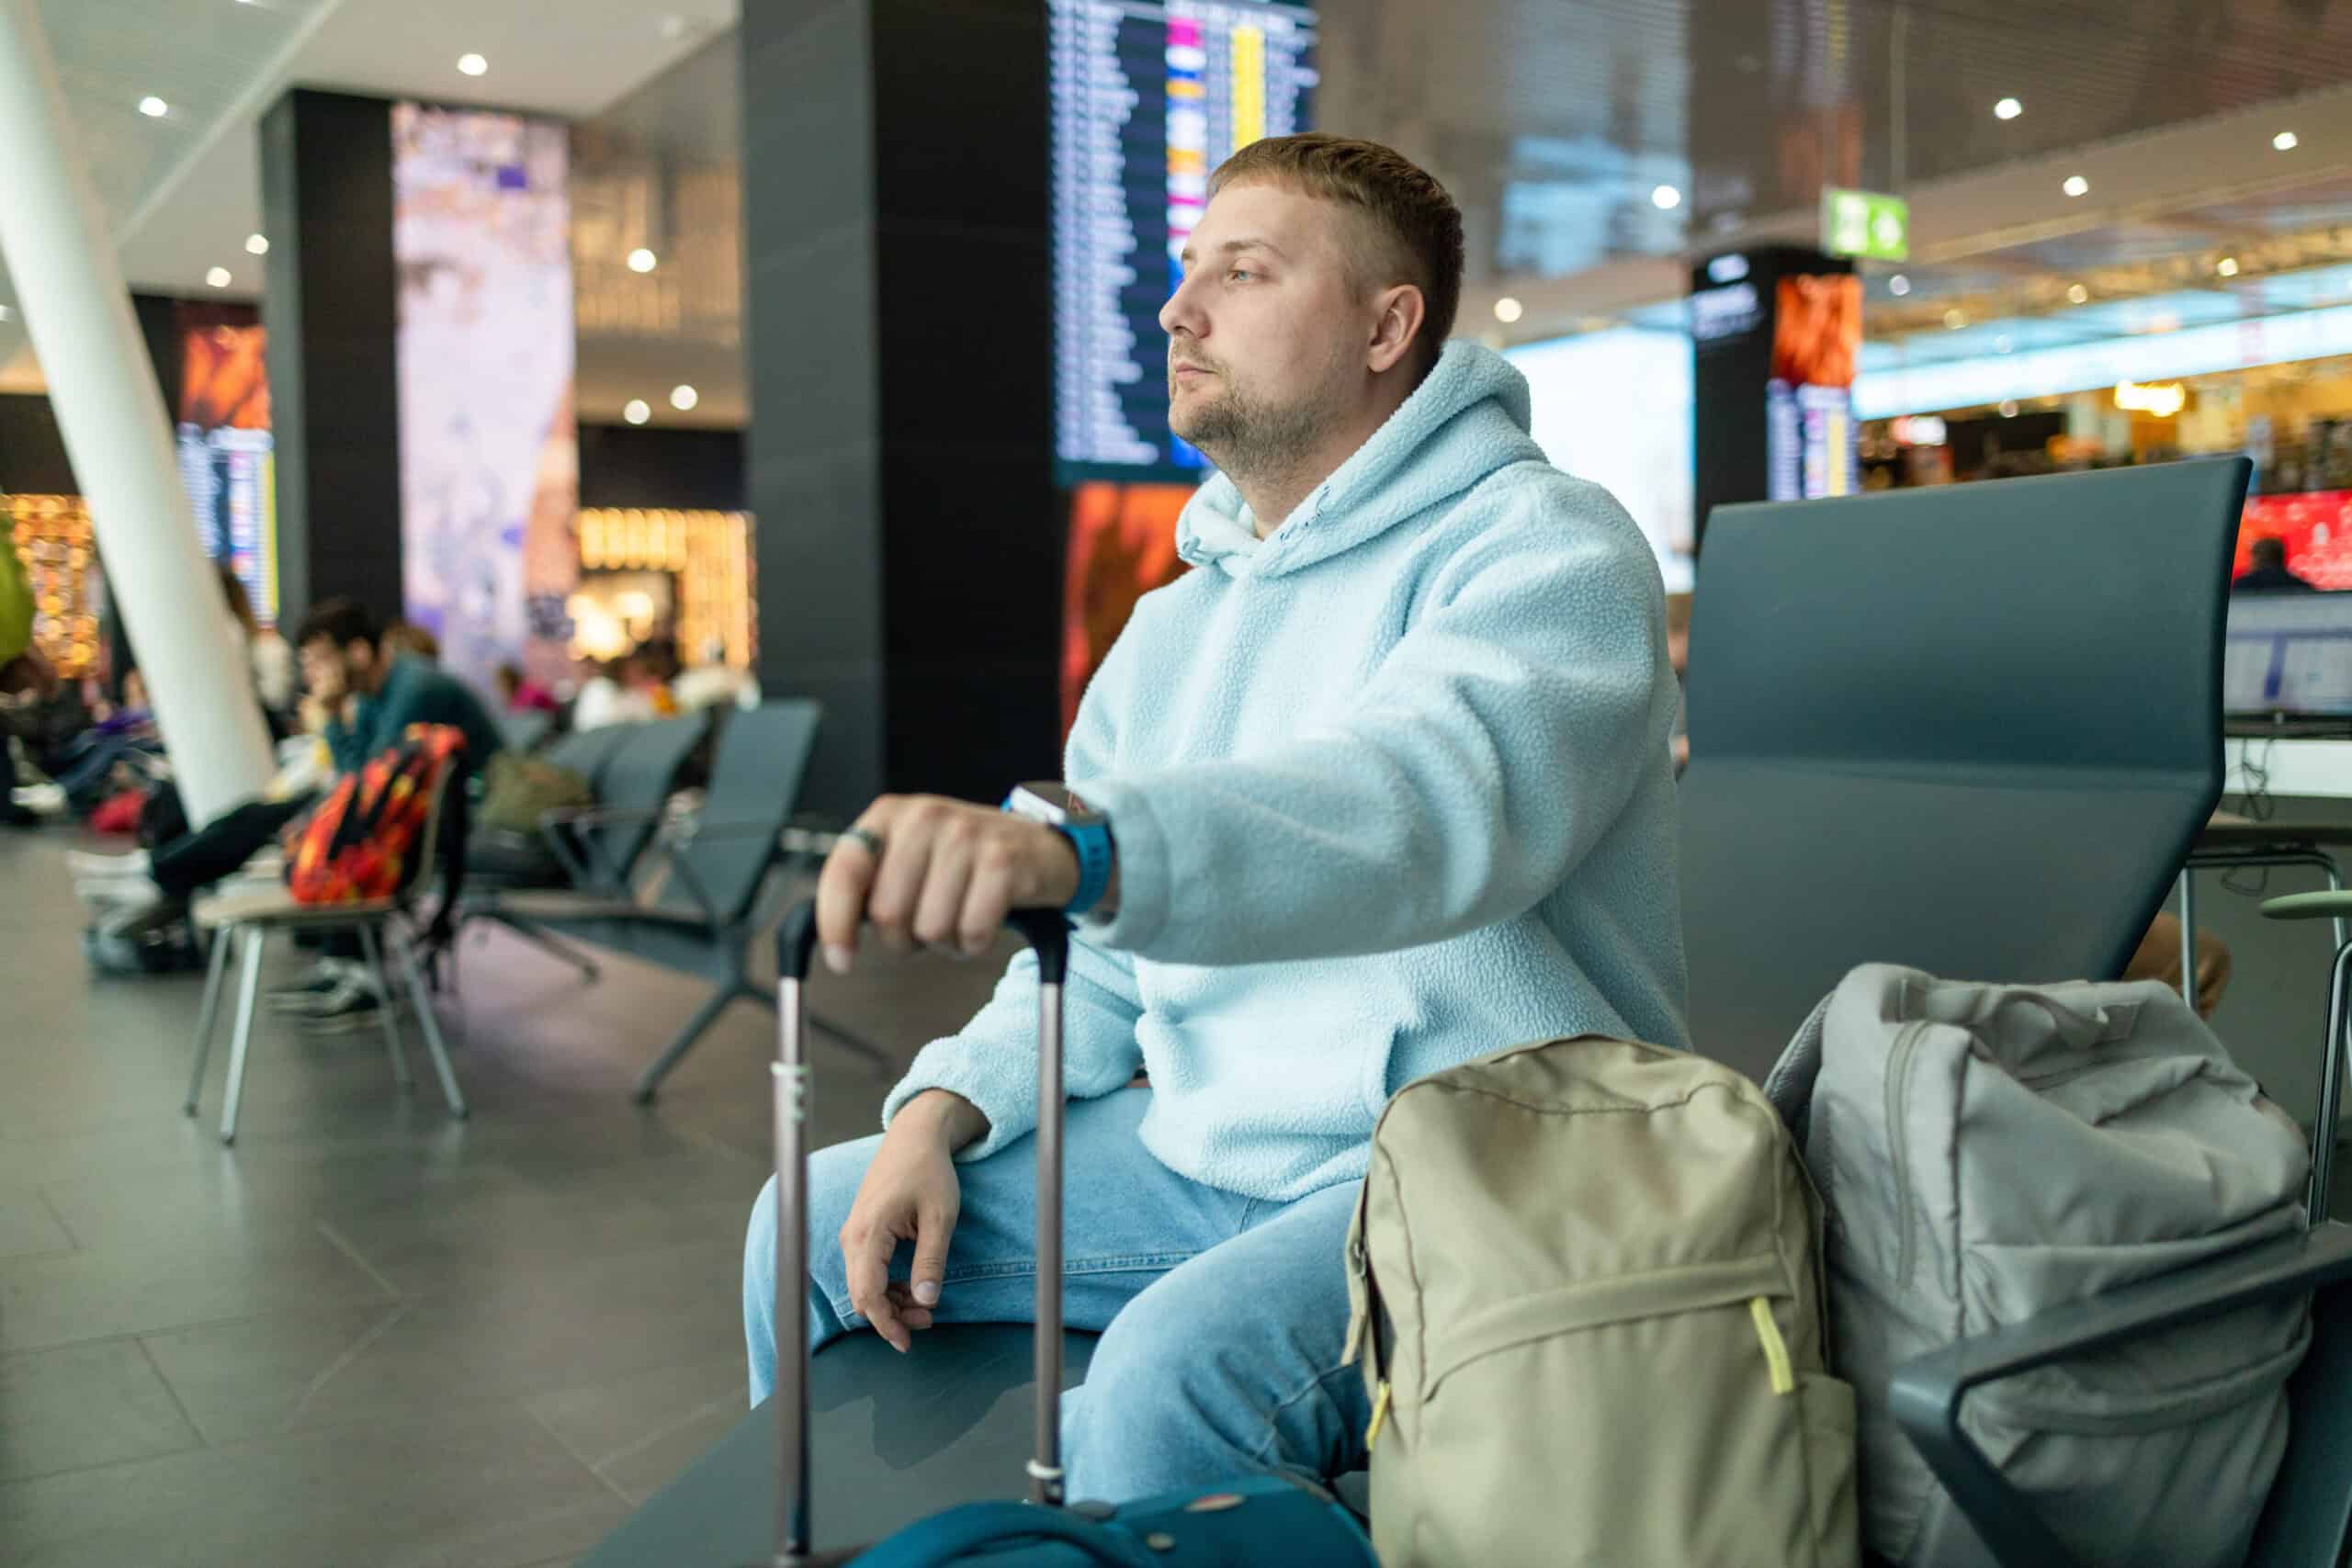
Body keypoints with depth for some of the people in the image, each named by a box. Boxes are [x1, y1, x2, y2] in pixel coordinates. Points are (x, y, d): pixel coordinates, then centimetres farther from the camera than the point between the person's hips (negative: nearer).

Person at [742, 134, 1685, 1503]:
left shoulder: (1546, 548, -11)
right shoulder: (1176, 625, 15)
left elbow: (1435, 791, -34)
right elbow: (1100, 952, 15)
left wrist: (1072, 842, -50)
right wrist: (942, 1113, -4)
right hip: (1209, 1148, 8)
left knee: (1172, 1376, -34)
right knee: (817, 1220, 5)